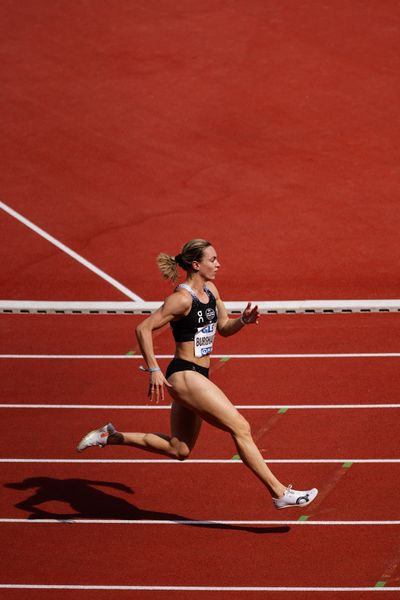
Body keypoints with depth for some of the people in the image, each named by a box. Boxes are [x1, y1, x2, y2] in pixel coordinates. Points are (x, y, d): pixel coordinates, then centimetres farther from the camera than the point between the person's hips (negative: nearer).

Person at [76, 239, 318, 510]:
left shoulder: (210, 290, 9)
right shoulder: (182, 298, -17)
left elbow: (224, 327, 19)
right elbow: (144, 329, -17)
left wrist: (244, 320, -3)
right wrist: (154, 370, -21)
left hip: (196, 377, 10)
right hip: (184, 376, -10)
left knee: (179, 450, 17)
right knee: (240, 428, -11)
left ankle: (112, 436, 25)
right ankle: (280, 493, -8)